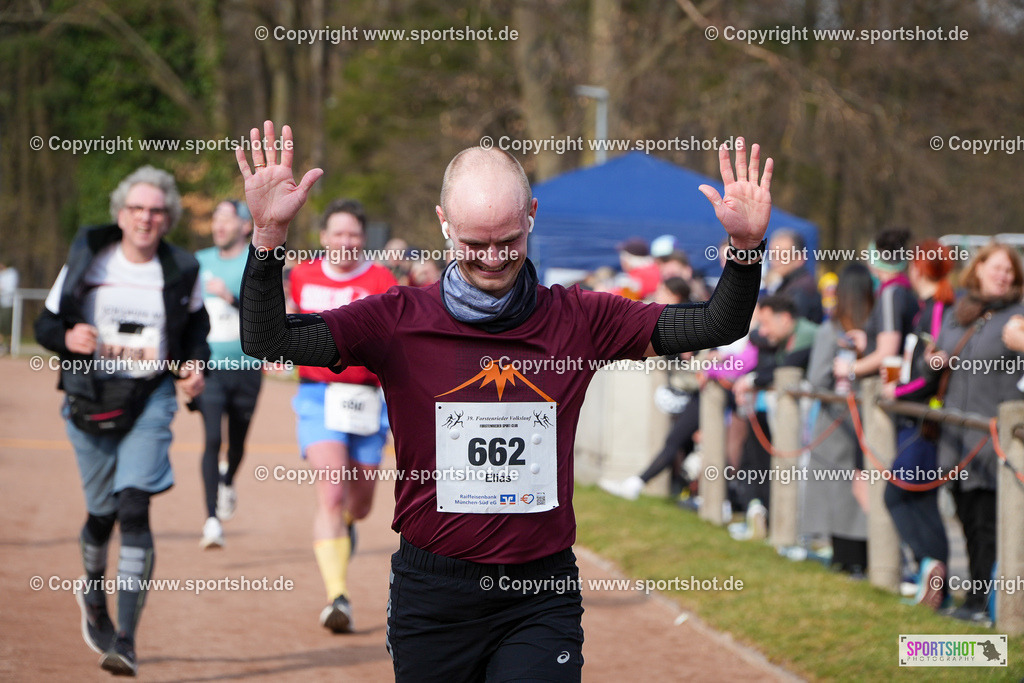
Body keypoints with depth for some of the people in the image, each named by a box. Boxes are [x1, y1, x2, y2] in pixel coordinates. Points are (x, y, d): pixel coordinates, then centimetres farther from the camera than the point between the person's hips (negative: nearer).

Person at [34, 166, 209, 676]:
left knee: (133, 509, -16)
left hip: (150, 400, -1)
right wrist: (68, 338, -20)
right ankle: (93, 594, 44)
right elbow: (46, 324, 2)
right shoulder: (87, 260, -3)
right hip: (89, 398, 1)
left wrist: (194, 365, -2)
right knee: (102, 513, 10)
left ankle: (125, 641, -18)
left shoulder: (181, 271, 0)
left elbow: (196, 324, 17)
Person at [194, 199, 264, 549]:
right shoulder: (200, 262, 9)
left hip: (246, 366, -1)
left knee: (237, 440, 12)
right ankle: (212, 518, -16)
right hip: (208, 365, 1)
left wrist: (232, 298, -28)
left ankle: (227, 482, 46)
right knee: (212, 437, -15)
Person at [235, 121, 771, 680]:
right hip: (432, 597, 0)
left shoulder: (577, 320, 2)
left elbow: (715, 326, 3)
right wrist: (269, 235, -21)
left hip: (542, 596, 0)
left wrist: (746, 247, -14)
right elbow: (265, 339, -7)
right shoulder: (399, 320, -2)